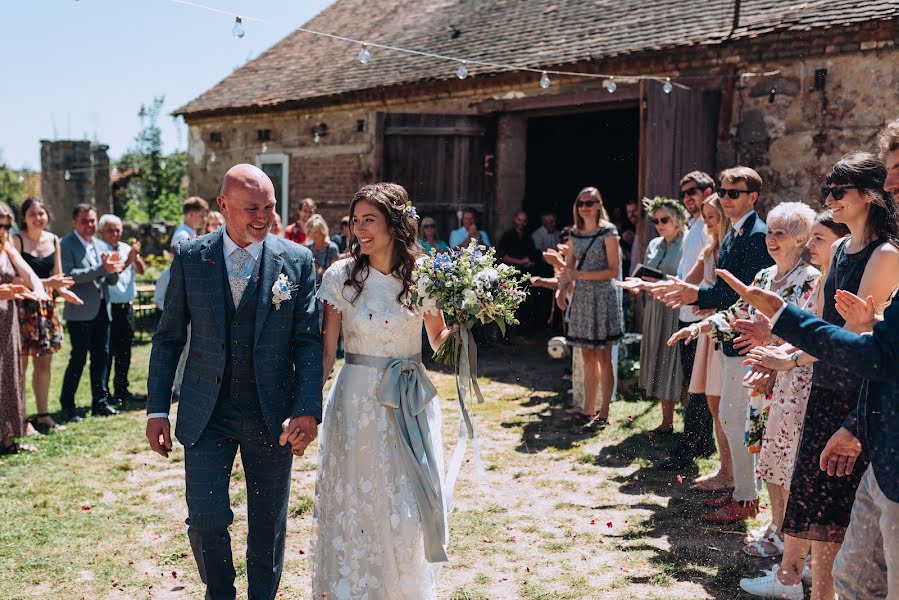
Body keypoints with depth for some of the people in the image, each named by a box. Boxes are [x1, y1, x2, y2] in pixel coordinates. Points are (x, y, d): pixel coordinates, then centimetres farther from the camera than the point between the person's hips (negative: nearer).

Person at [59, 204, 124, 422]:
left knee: (101, 356, 9)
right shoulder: (66, 244, -5)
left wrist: (114, 269, -8)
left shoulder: (101, 246, 15)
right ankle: (67, 406, 5)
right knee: (78, 358, -5)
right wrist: (101, 268, -24)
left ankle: (100, 403, 17)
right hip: (80, 312, -7)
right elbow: (69, 275, -19)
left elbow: (112, 281, 15)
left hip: (102, 310, 7)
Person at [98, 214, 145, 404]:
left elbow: (140, 270, 3)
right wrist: (128, 260, -23)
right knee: (106, 352, -2)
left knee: (124, 351, 12)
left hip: (126, 307, 6)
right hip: (107, 307, -6)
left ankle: (121, 390, 22)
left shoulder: (126, 248, 12)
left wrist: (136, 256, -15)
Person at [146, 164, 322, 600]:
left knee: (269, 526, 11)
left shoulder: (297, 260, -2)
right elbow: (169, 338, 5)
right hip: (207, 412, 0)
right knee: (206, 519, -3)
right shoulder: (190, 257, 0)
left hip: (272, 413, 0)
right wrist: (157, 409, 0)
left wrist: (308, 411, -15)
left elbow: (308, 342, -4)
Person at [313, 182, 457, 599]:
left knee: (412, 509, 11)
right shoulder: (341, 276, -5)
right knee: (359, 508, 7)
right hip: (358, 401, -2)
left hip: (413, 403, 2)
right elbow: (325, 350, -4)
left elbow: (439, 341, 11)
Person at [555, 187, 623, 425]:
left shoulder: (608, 232, -6)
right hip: (581, 297, 6)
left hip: (602, 297, -5)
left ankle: (603, 414, 4)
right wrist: (561, 289, -5)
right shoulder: (575, 234, 12)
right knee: (587, 356, 9)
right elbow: (568, 267, 15)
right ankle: (588, 409, 16)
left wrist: (579, 275, -16)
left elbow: (613, 271, -10)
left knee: (603, 357, -1)